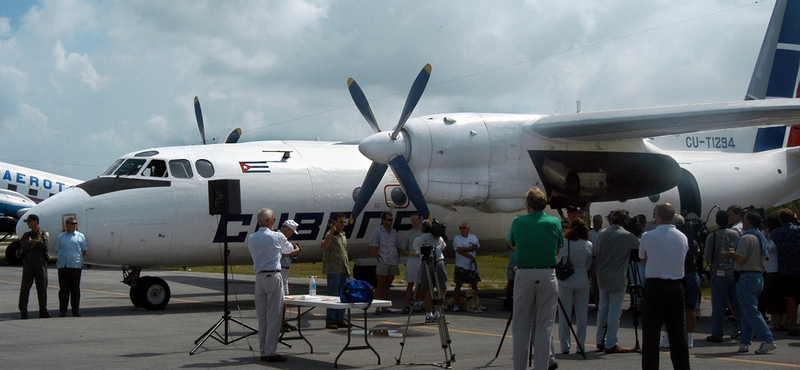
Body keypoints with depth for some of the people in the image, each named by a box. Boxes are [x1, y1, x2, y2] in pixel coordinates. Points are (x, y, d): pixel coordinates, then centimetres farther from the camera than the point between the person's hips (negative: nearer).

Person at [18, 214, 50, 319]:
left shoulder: (44, 234, 9)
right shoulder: (26, 235, 15)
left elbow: (44, 244, -11)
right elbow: (23, 247, -2)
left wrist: (31, 242, -5)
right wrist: (37, 244, -11)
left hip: (41, 263, -1)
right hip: (28, 262, 1)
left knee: (42, 287, 1)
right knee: (25, 287, -5)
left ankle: (43, 311, 8)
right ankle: (23, 312, -2)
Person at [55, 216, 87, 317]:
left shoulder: (80, 236, 9)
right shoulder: (60, 237, 13)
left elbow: (84, 250, 13)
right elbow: (57, 250, 17)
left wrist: (78, 258, 8)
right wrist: (63, 259, 9)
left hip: (75, 265, -1)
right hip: (62, 266, 1)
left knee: (75, 289, 0)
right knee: (63, 289, 2)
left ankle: (76, 310, 4)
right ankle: (62, 310, 5)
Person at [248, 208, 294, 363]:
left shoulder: (251, 238, 6)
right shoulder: (277, 237, -6)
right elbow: (289, 249, 12)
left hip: (259, 276, 5)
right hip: (273, 276, -5)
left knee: (262, 317, 10)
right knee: (274, 316, -4)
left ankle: (263, 351, 14)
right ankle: (270, 352, -7)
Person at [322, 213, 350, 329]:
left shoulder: (343, 235, 17)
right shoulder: (331, 234, -9)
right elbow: (324, 248, -27)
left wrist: (347, 268, 20)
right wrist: (331, 233, -35)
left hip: (343, 270, 8)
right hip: (334, 270, -8)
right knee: (333, 296, -6)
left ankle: (340, 319, 18)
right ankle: (330, 320, -3)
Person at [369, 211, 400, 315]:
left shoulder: (394, 232, 15)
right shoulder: (377, 232, -3)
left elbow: (398, 247, 21)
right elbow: (372, 247, -7)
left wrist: (398, 259, 10)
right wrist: (379, 259, -11)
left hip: (393, 263, 5)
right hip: (383, 263, -5)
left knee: (387, 285, 8)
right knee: (380, 285, -5)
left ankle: (384, 307, 13)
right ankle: (378, 307, -4)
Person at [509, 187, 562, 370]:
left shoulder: (518, 222, 1)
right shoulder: (555, 222, 2)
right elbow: (559, 249, 14)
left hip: (523, 275, 0)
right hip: (548, 275, 0)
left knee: (521, 326, 6)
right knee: (545, 326, 3)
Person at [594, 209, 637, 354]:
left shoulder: (603, 233, 4)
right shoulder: (626, 236, -12)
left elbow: (596, 253, 12)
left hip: (602, 277, 6)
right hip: (617, 279, -6)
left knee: (602, 308, 13)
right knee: (614, 311, -2)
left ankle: (600, 341, 18)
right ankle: (611, 344, -2)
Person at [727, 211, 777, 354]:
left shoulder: (746, 238, -15)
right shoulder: (761, 238, 13)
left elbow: (740, 258, -22)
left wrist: (732, 254, 0)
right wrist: (736, 253, 18)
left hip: (747, 277, -9)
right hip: (759, 276, 9)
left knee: (751, 312, -9)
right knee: (748, 311, 13)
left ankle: (768, 340, -16)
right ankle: (744, 343, 14)